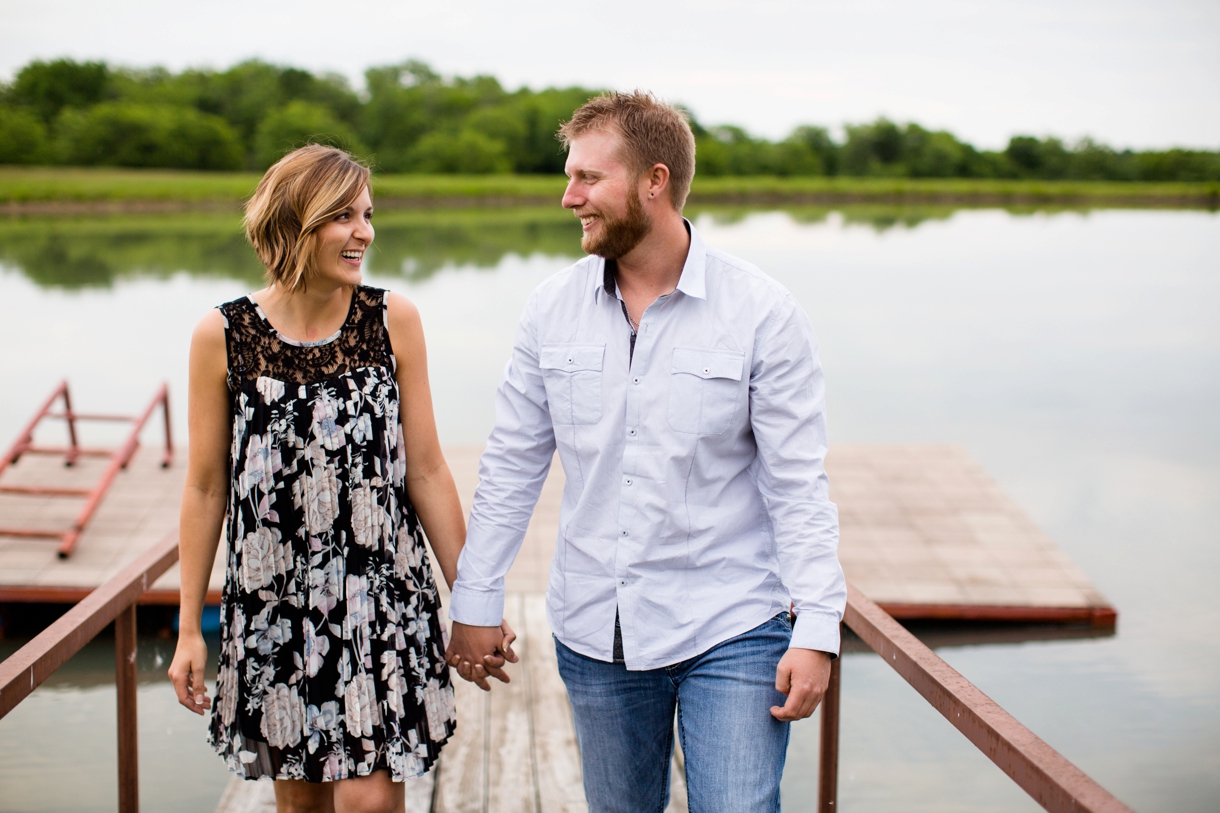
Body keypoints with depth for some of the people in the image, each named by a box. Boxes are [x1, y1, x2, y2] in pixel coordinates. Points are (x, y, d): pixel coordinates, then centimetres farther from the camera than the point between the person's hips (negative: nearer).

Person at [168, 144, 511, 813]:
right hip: (272, 603, 1)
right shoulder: (223, 337, -5)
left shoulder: (393, 320, -3)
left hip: (382, 599, 0)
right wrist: (189, 627, 4)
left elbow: (426, 469, 1)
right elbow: (206, 488, 2)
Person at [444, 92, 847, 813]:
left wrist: (817, 630, -13)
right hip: (593, 636, 4)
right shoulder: (553, 309, 1)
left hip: (731, 634, -3)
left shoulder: (763, 313, -9)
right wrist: (475, 602, 7)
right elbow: (512, 465, 7)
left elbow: (798, 484, -8)